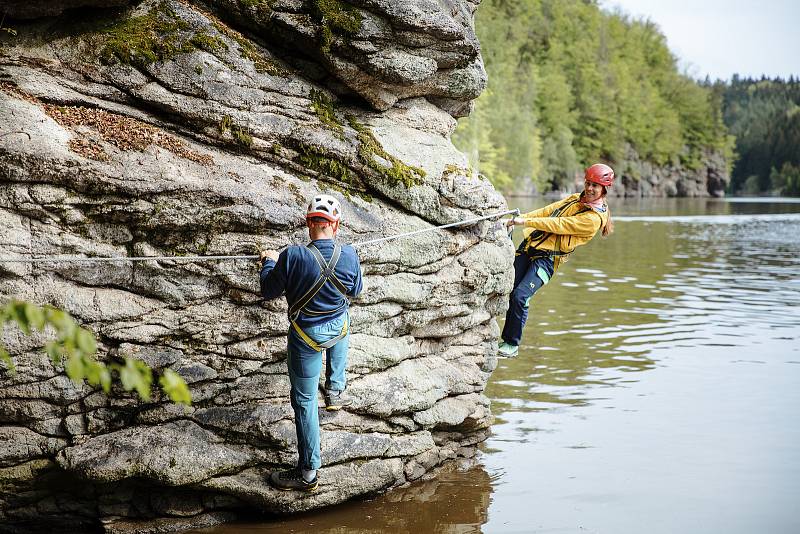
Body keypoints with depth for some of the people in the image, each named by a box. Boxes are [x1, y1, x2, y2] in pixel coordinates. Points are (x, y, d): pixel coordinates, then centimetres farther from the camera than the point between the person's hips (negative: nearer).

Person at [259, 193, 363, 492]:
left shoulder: (292, 257, -26)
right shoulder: (349, 255, -16)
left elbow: (268, 292, -9)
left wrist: (269, 262, 9)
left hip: (306, 338, -3)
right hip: (338, 329, 3)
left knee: (304, 400, 8)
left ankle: (308, 473, 13)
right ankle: (335, 391, 45)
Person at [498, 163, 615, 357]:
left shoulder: (594, 218, -13)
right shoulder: (575, 198, 14)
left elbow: (558, 225, -18)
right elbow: (548, 210, 13)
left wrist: (526, 221, -19)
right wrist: (520, 218, 1)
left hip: (547, 258, -8)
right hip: (529, 246, 8)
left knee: (520, 296, -19)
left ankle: (512, 344, -6)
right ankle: (506, 337, 16)